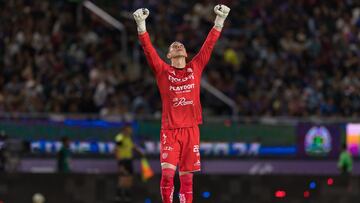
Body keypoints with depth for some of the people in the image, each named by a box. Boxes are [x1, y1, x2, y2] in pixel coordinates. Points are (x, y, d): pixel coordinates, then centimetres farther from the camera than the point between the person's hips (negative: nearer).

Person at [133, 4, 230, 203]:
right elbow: (148, 48, -5)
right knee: (167, 172, -14)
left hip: (191, 129, 2)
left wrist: (220, 20, 6)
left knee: (187, 176, 3)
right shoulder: (163, 71, 5)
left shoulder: (195, 68, 11)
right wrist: (141, 24, -15)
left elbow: (209, 44, 10)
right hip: (169, 129, -2)